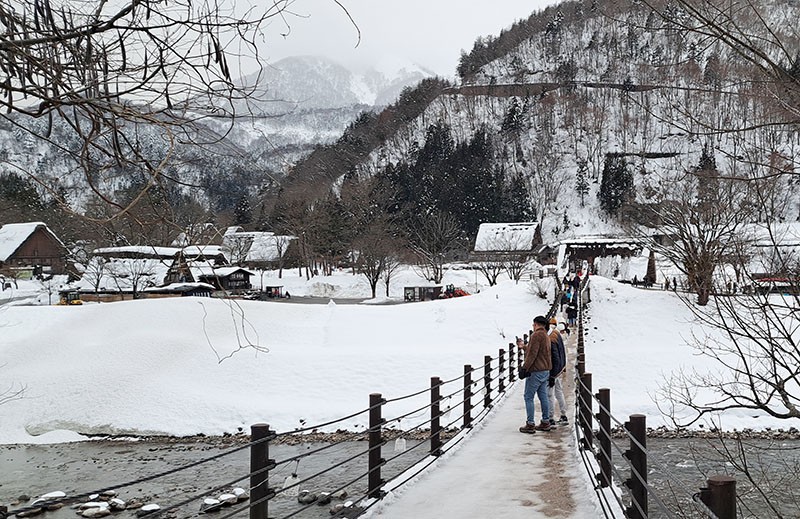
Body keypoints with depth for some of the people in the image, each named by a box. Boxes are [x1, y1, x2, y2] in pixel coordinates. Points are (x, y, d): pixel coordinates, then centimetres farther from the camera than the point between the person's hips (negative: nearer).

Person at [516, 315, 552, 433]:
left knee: (529, 397, -4)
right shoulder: (545, 336, 17)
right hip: (545, 371, 10)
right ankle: (545, 422, 17)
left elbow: (532, 354, -20)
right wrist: (523, 347, 32)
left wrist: (524, 368, -17)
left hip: (536, 371, -10)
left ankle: (530, 424, -4)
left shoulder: (536, 335, -14)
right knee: (543, 397, 13)